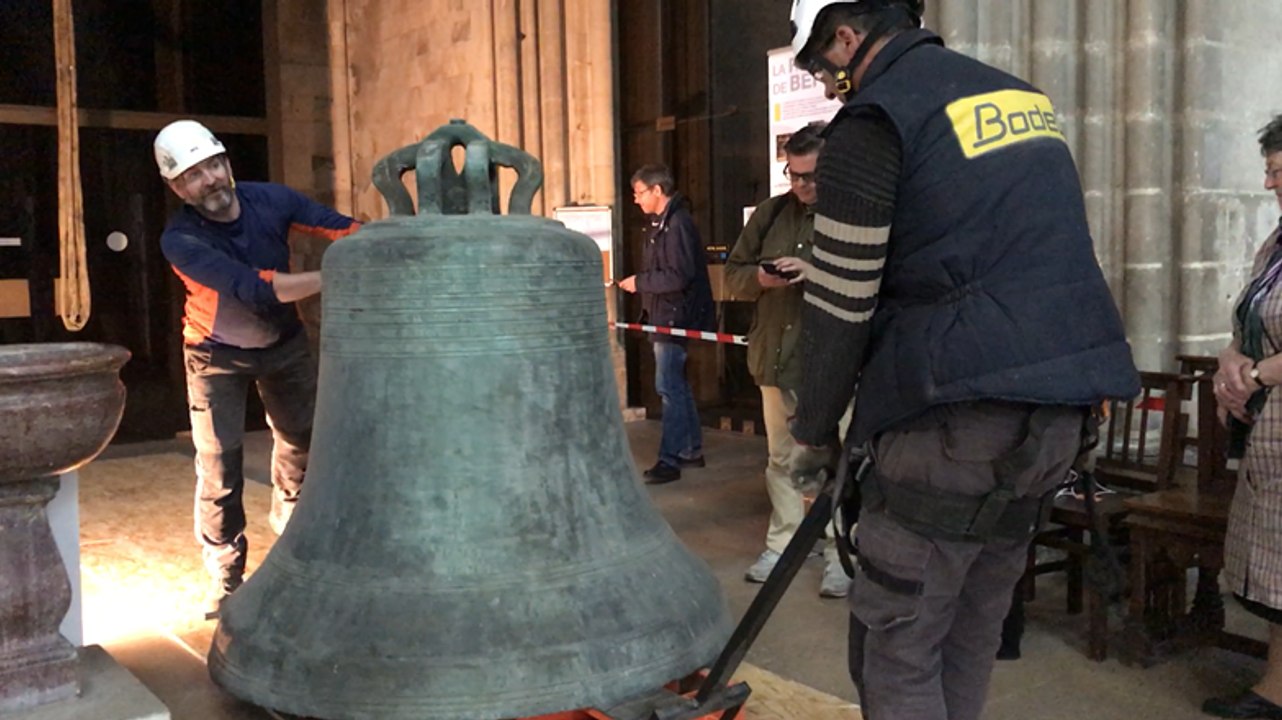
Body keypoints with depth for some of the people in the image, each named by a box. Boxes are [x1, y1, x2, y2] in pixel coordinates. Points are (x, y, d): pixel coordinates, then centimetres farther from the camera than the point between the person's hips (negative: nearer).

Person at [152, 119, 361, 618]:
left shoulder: (271, 200, -19)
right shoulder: (180, 239, -30)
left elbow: (342, 229, -26)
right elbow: (255, 288, -41)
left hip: (284, 342, 4)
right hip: (218, 355, -3)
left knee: (302, 439, 14)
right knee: (219, 464, -6)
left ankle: (293, 531, 40)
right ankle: (226, 576, 10)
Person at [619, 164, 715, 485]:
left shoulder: (677, 223, -17)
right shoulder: (662, 223, 14)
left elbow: (678, 276, -24)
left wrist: (639, 282, -16)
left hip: (675, 317, -10)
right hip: (665, 317, 10)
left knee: (669, 387, -7)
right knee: (677, 385, 16)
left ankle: (670, 459, -2)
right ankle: (691, 450, 26)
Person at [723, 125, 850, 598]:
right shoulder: (770, 213, 11)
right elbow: (733, 274, 14)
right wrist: (759, 279, -7)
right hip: (776, 358, 6)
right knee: (780, 458, 15)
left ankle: (839, 556, 10)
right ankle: (781, 545, 27)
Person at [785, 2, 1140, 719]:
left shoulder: (873, 120, -6)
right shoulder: (1025, 96, 19)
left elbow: (840, 301, -8)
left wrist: (815, 431, 4)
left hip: (961, 416, -8)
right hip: (1061, 405, 9)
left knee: (896, 644, 2)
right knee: (971, 630, 18)